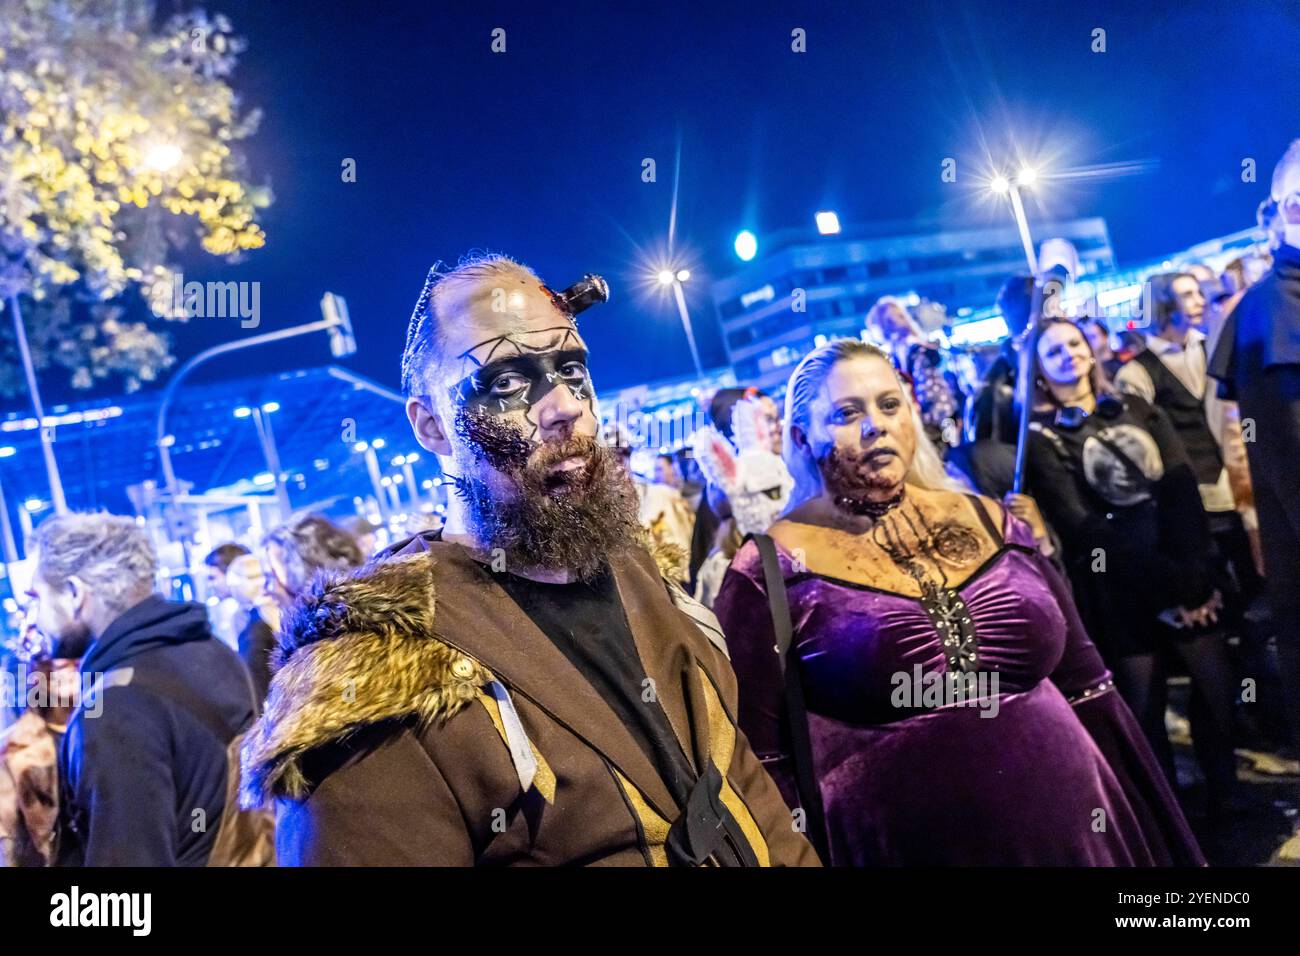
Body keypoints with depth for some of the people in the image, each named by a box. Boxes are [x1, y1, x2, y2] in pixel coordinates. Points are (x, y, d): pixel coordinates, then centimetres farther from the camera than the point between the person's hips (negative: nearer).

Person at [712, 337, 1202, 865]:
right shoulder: (772, 571, -11)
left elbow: (1083, 682, 8)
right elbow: (763, 761, -9)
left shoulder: (986, 521, 2)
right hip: (902, 850, -4)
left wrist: (1163, 838, 11)